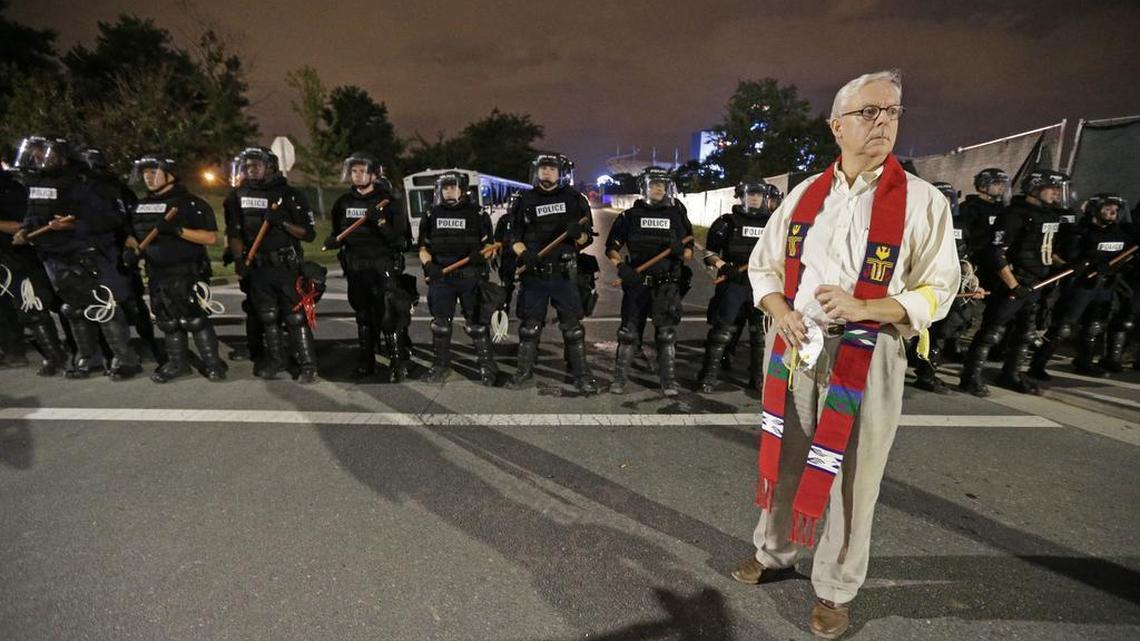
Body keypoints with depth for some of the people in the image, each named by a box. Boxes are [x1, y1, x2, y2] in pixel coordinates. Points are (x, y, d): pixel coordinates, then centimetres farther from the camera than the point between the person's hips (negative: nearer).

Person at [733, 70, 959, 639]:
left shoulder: (922, 200, -3)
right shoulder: (804, 194, 7)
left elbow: (938, 289, -4)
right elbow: (763, 264, 9)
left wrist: (861, 307, -22)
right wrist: (781, 312, -10)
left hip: (867, 354, -3)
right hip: (793, 345, 3)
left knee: (849, 474, 7)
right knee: (785, 457, 16)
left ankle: (835, 590, 30)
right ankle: (773, 551, 40)